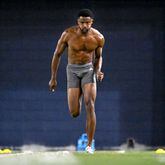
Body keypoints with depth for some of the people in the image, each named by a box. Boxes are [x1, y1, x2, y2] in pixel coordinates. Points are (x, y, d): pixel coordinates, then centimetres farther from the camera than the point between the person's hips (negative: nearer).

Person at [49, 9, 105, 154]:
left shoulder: (98, 37, -9)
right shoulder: (68, 34, -14)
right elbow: (57, 54, -1)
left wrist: (98, 71, -10)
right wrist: (53, 78, 2)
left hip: (88, 70, 0)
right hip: (73, 71, 0)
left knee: (90, 106, -19)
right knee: (74, 113, -5)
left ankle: (89, 145, -15)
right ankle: (78, 97, 36)